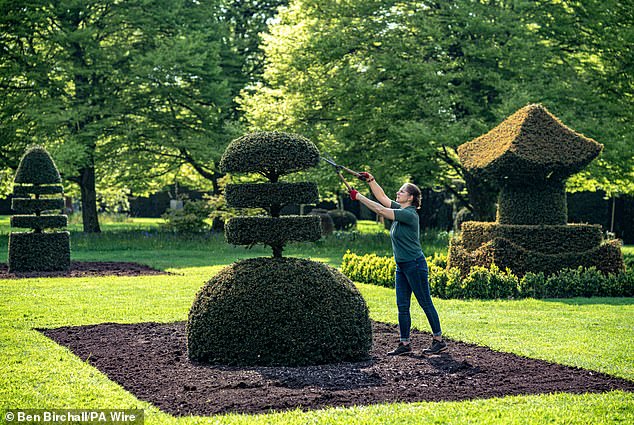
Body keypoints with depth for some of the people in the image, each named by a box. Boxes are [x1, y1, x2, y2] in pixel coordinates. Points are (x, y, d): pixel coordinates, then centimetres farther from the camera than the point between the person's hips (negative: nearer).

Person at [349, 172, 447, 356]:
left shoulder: (409, 214, -17)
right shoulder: (400, 209, 9)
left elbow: (380, 210, -21)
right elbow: (382, 197, 14)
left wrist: (359, 197, -17)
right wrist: (371, 180, 1)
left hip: (415, 265, -9)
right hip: (401, 266, 9)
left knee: (426, 304, -1)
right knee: (402, 306, 8)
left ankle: (439, 341, 7)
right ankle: (405, 344, 11)